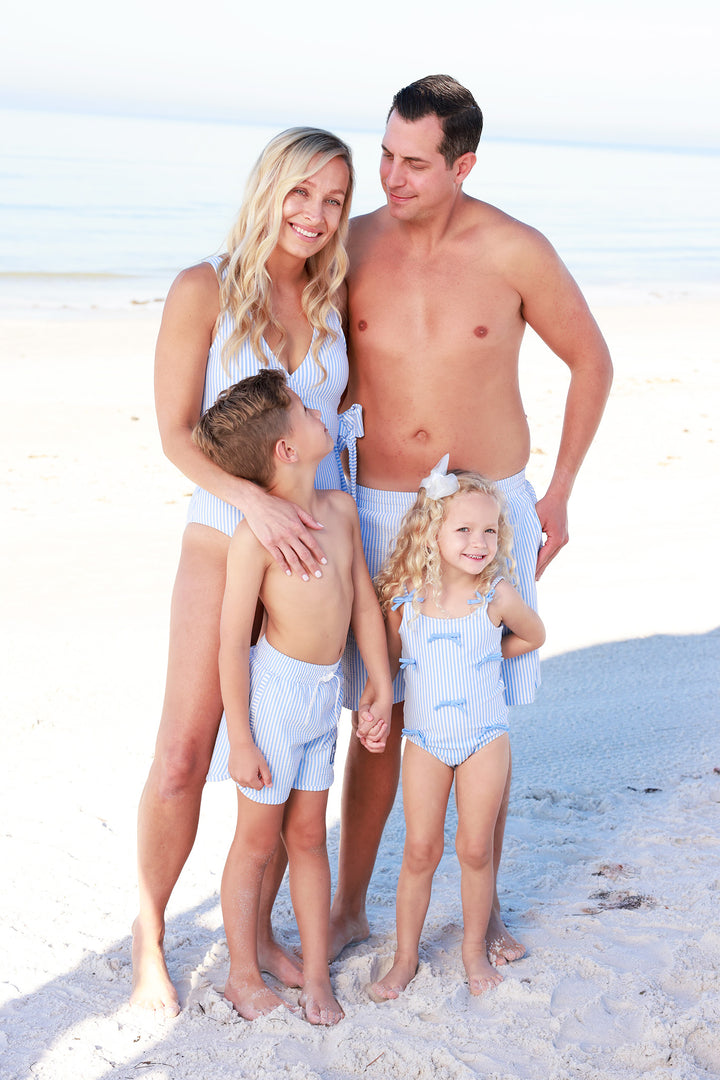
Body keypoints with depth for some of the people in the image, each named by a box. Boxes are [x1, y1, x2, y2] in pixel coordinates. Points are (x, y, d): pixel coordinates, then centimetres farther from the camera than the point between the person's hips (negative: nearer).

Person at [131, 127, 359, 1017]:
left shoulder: (333, 300, 5)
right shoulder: (205, 290, -7)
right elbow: (176, 432, -11)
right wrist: (254, 501, -23)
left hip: (313, 545, 4)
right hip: (226, 543, -4)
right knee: (182, 760, -1)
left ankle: (255, 923, 28)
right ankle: (149, 938, 19)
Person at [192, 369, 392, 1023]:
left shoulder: (342, 510, 2)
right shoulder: (256, 534, -20)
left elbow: (363, 599, 11)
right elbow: (233, 642, -17)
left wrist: (382, 686, 10)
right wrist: (241, 738, -15)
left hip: (326, 693, 6)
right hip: (274, 692, -6)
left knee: (308, 835, 15)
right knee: (258, 840, 8)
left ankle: (317, 974, 26)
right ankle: (244, 975, 24)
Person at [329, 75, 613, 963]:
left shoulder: (516, 253, -9)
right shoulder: (353, 248, -3)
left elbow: (592, 362, 3)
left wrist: (559, 492, 2)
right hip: (380, 513, 1)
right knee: (378, 715, 6)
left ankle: (483, 908, 25)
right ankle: (349, 908, 22)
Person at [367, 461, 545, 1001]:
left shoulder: (497, 597, -13)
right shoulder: (403, 596, -10)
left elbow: (532, 636, 8)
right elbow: (390, 658, 5)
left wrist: (485, 656, 4)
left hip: (485, 738, -1)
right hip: (425, 739, 1)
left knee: (475, 849, 7)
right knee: (421, 851, 6)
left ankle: (475, 950, 27)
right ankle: (406, 956, 21)